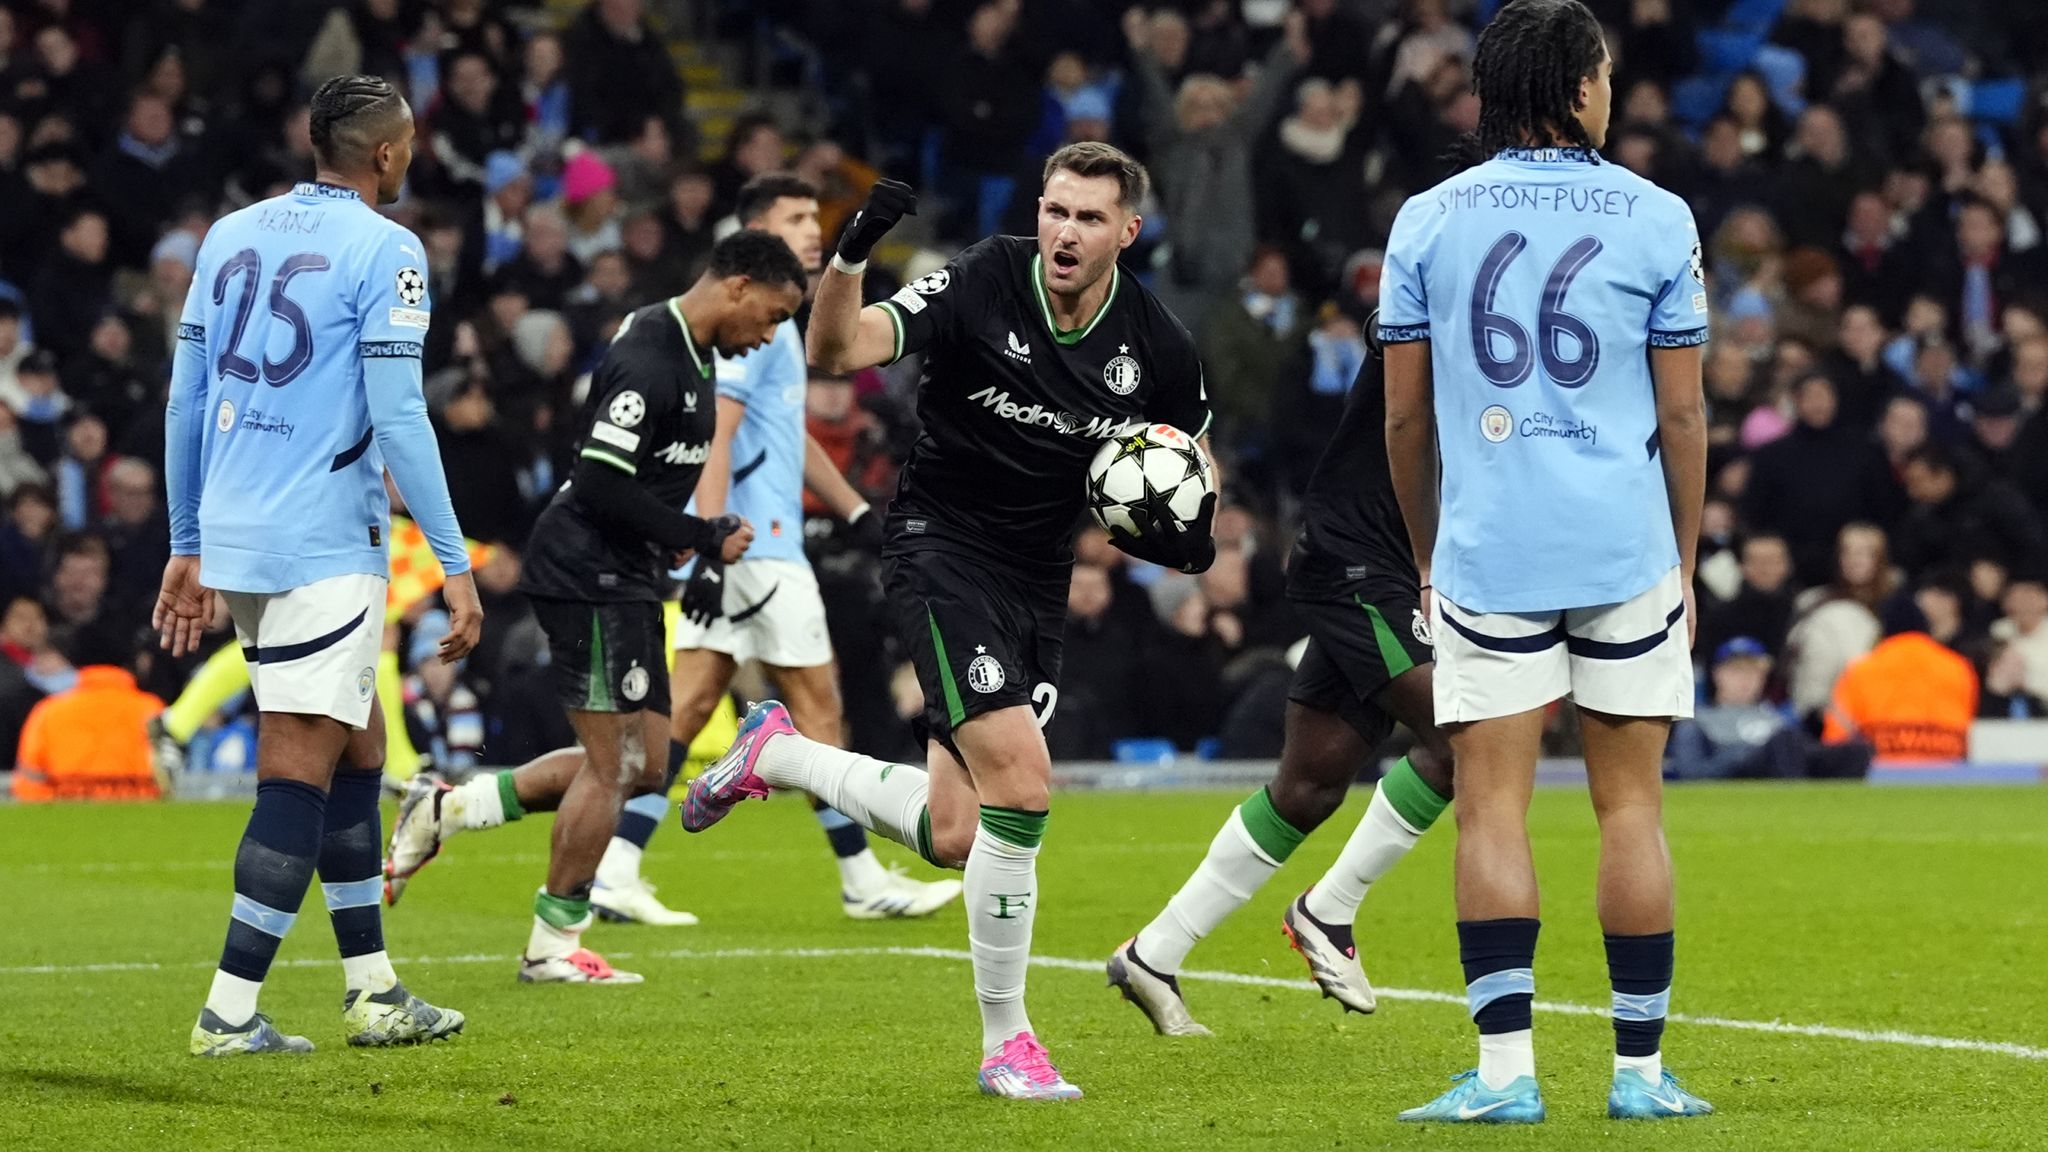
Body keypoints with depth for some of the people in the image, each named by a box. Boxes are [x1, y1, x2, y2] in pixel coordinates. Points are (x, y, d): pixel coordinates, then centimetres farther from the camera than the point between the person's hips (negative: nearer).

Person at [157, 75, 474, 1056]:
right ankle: (230, 1011, -7)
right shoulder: (382, 251, -8)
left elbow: (184, 403, 14)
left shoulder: (231, 237, 13)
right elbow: (397, 419, -13)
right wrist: (455, 564, -8)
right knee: (300, 777, -4)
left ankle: (372, 991, 19)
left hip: (233, 536, 8)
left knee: (357, 752, 17)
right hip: (323, 547, -8)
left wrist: (187, 548, 22)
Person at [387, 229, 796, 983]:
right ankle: (553, 945, 6)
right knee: (612, 764, -5)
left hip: (624, 578, 10)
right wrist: (704, 540, -16)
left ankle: (448, 810, 17)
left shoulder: (690, 353, 12)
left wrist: (680, 541, 11)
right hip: (588, 573, -10)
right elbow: (603, 487, -24)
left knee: (642, 766, 11)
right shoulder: (648, 361, -20)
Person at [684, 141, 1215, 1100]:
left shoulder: (1158, 347, -5)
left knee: (951, 837, 7)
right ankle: (1005, 1042, -7)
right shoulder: (982, 284, -16)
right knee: (1021, 783, -21)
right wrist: (848, 258, -42)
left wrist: (1182, 535, -15)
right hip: (942, 550, -5)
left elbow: (1191, 506, 8)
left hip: (1038, 586, 5)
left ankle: (776, 753, 34)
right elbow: (836, 350, -25)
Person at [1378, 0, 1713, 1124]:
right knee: (1629, 806, 5)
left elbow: (1403, 414, 6)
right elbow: (1682, 414, 3)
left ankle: (1505, 1069, -7)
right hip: (1626, 548, 0)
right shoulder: (1656, 218, 1)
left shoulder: (1427, 220, 4)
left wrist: (1427, 555, 17)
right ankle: (1639, 1069, 9)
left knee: (1491, 804, 0)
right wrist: (1686, 558, 13)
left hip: (1485, 554, 0)